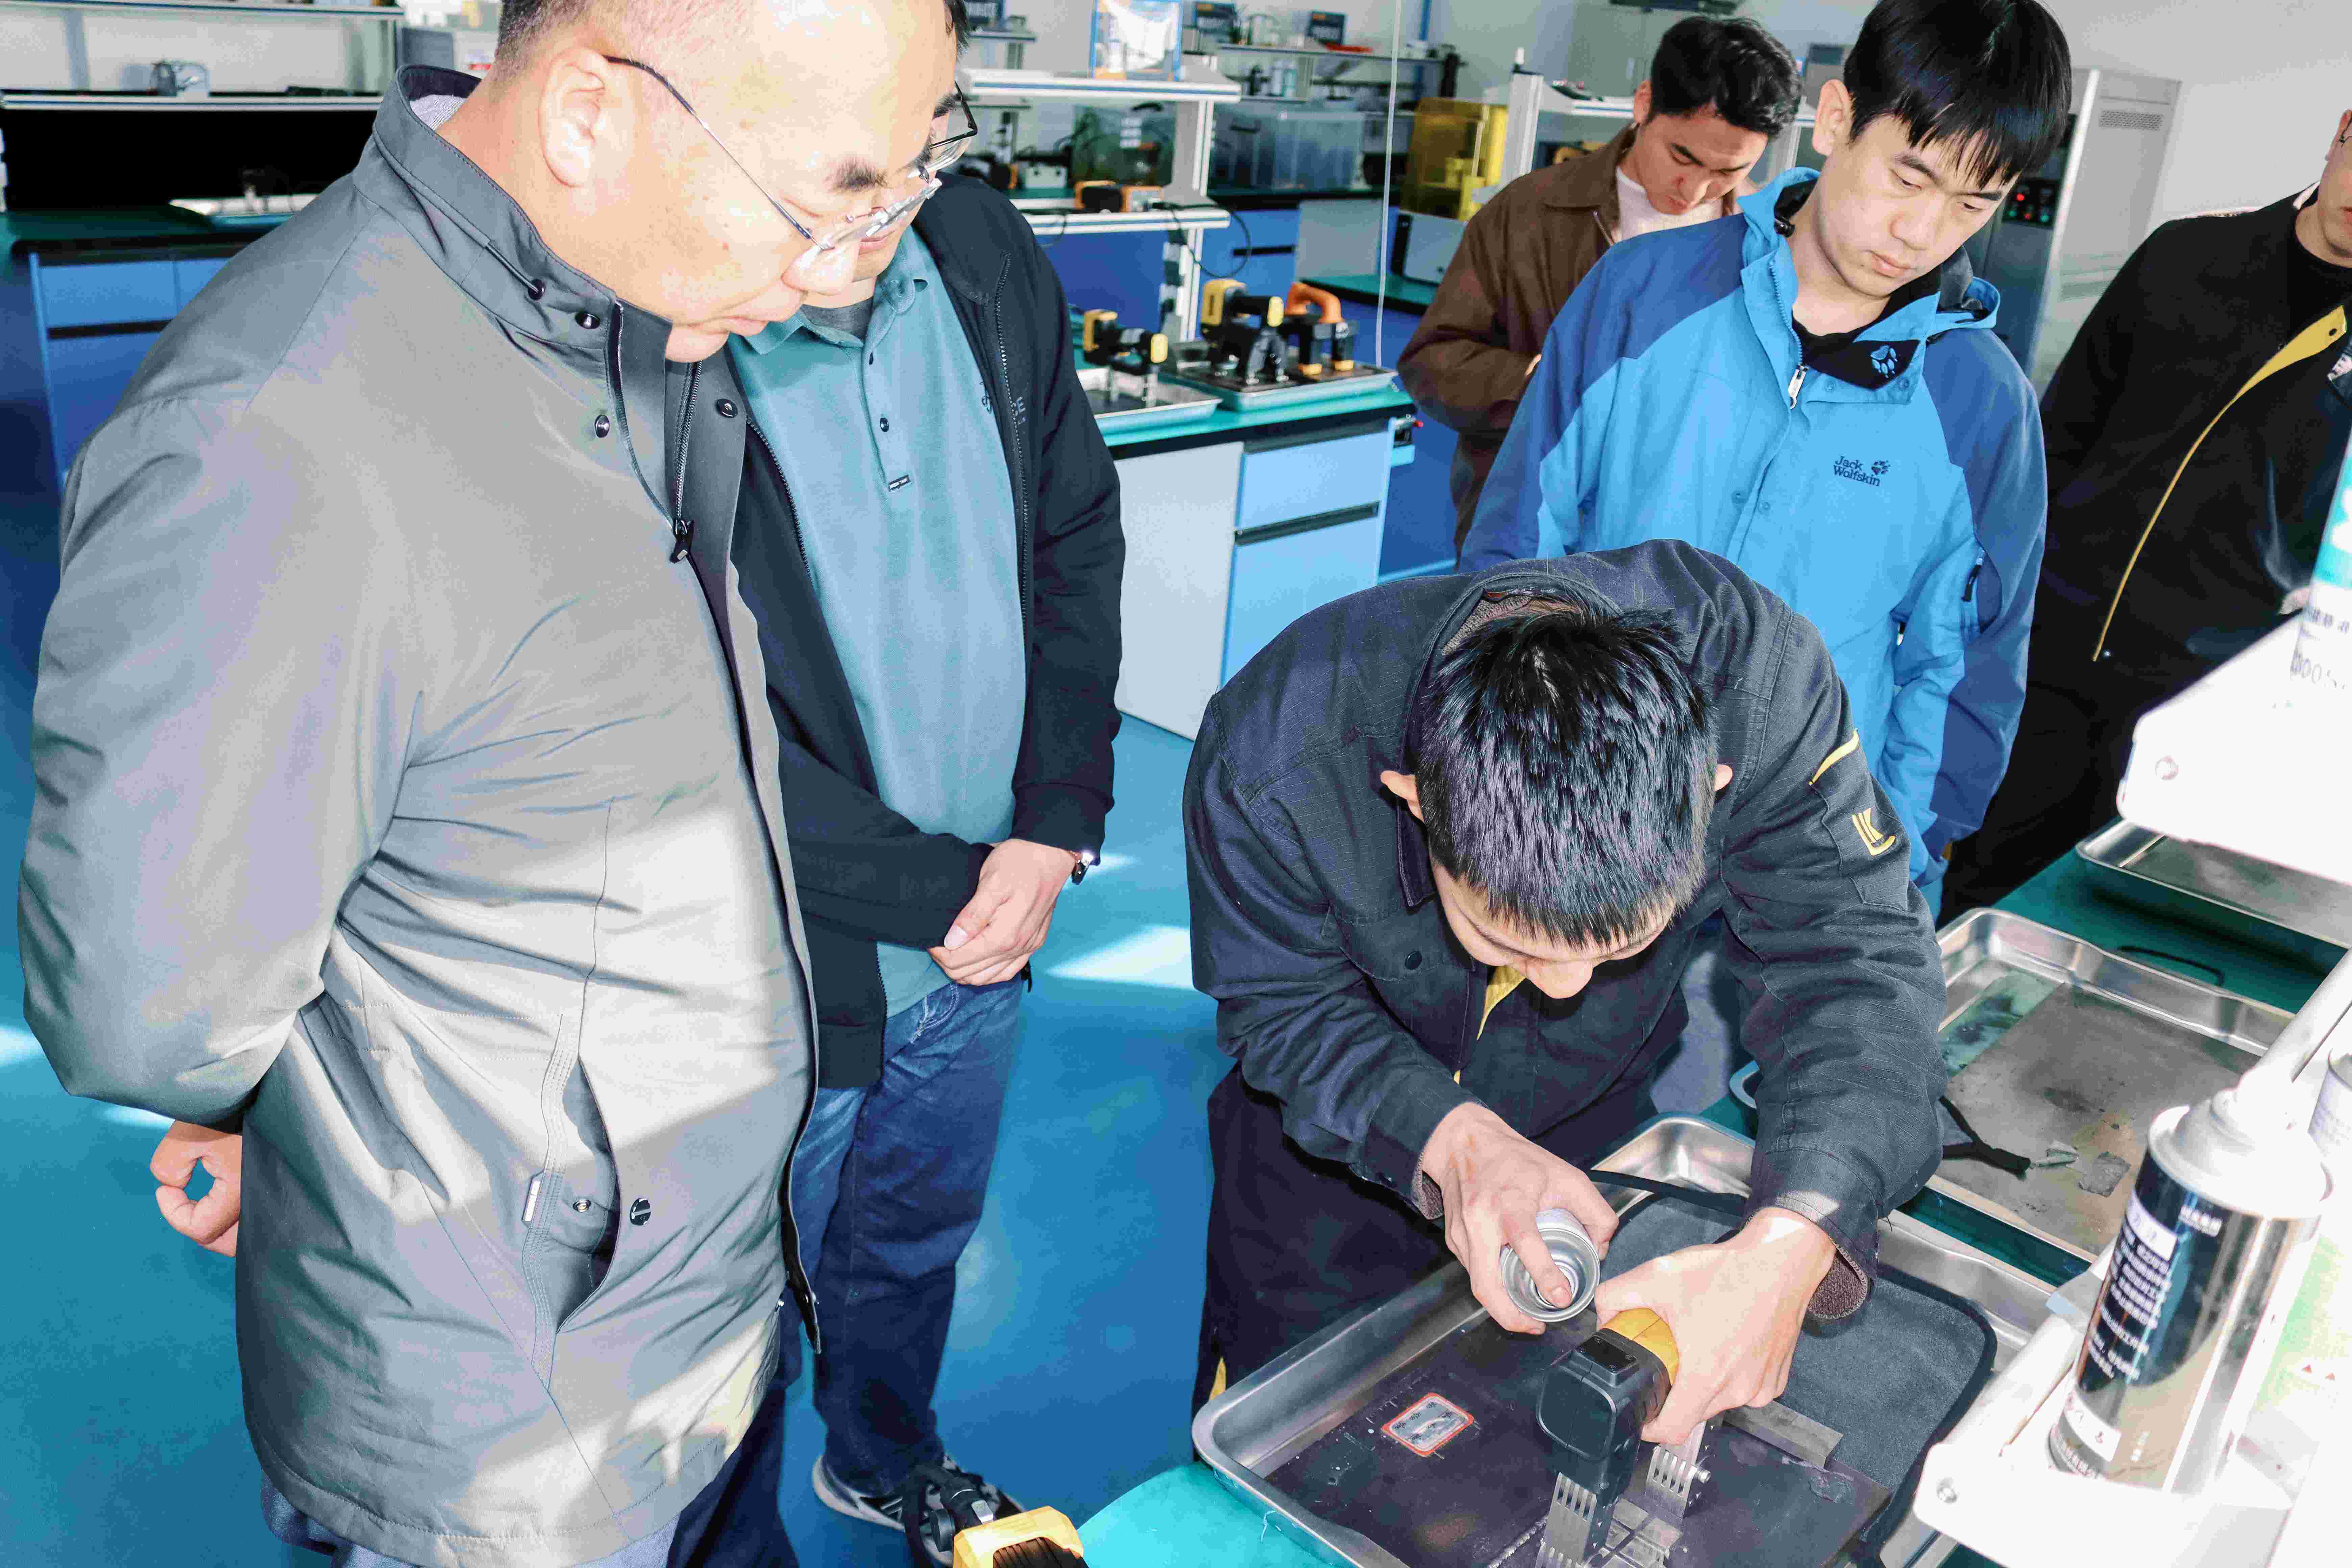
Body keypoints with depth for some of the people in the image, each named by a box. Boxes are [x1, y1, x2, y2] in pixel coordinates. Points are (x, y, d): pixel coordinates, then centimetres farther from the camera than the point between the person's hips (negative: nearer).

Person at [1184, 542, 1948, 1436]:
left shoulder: (1762, 680, -37)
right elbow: (1283, 1005, -24)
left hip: (1592, 1130, 2)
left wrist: (1790, 1246, -49)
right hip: (1338, 1138, -1)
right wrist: (1450, 1136, -43)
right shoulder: (1273, 755, -40)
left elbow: (1860, 963, -33)